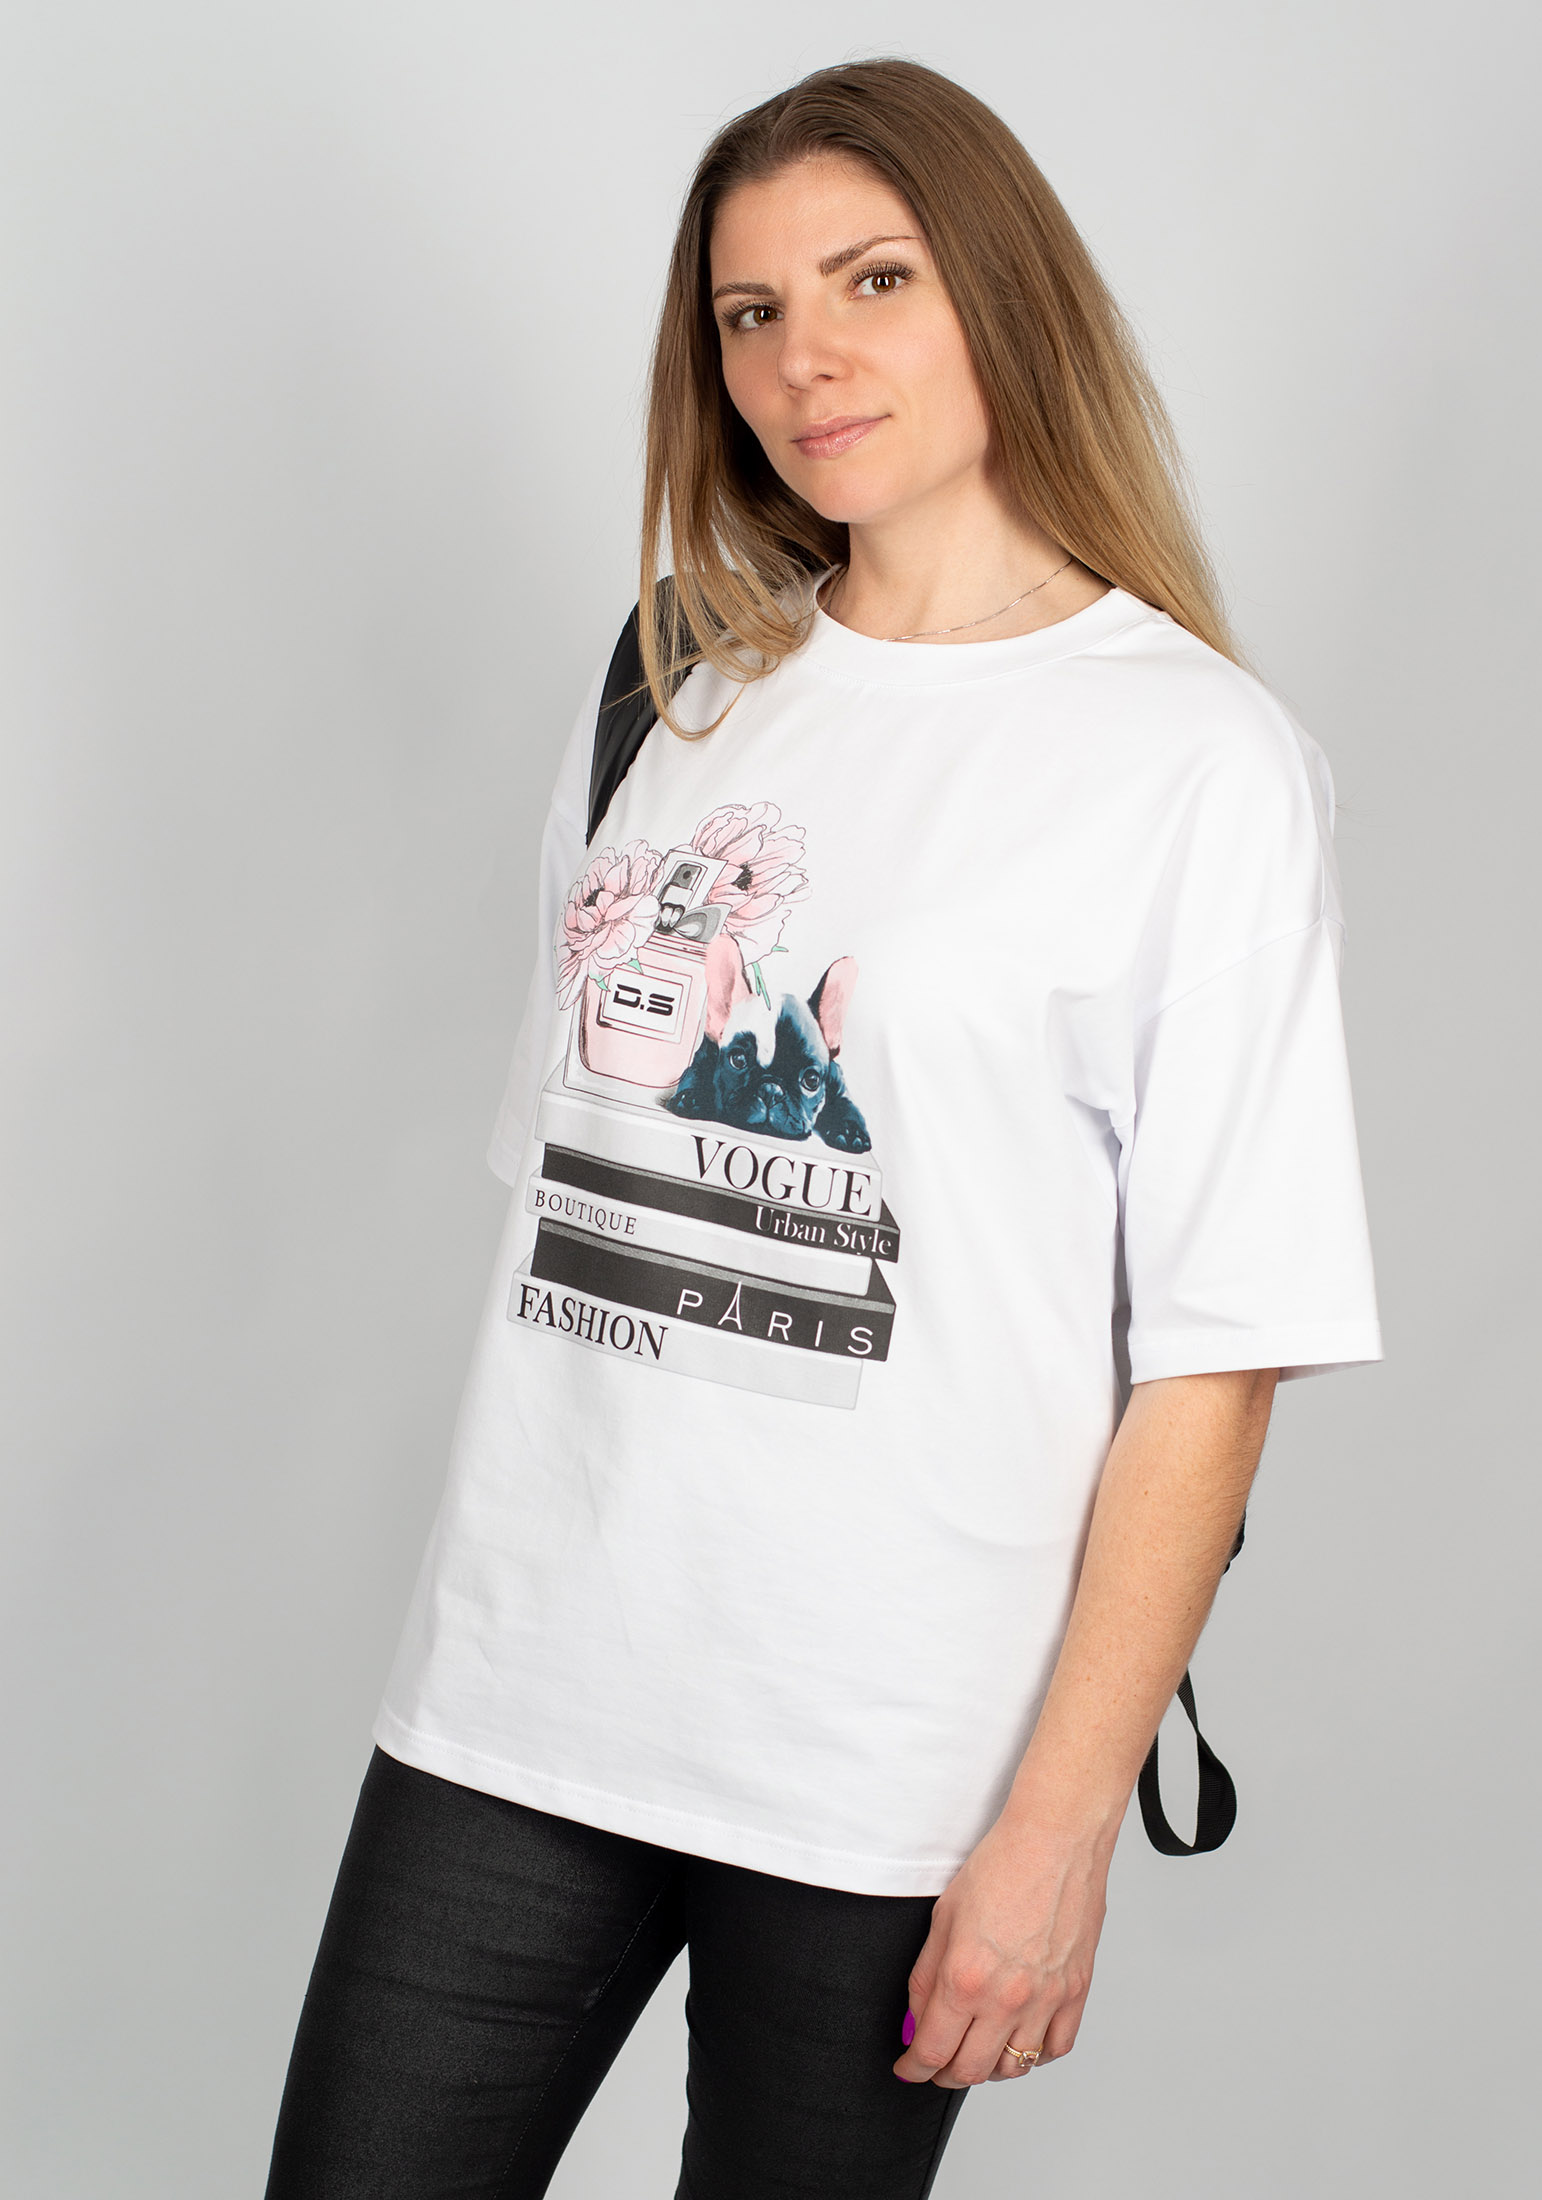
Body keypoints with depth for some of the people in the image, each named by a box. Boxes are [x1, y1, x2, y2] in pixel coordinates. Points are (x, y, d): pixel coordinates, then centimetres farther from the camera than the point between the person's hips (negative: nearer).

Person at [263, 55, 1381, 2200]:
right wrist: (492, 1581, 9)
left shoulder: (1202, 760, -6)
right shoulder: (678, 691, 11)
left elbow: (1216, 1352, -9)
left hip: (879, 1773, -4)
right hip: (512, 1707, 4)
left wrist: (1061, 1821, -12)